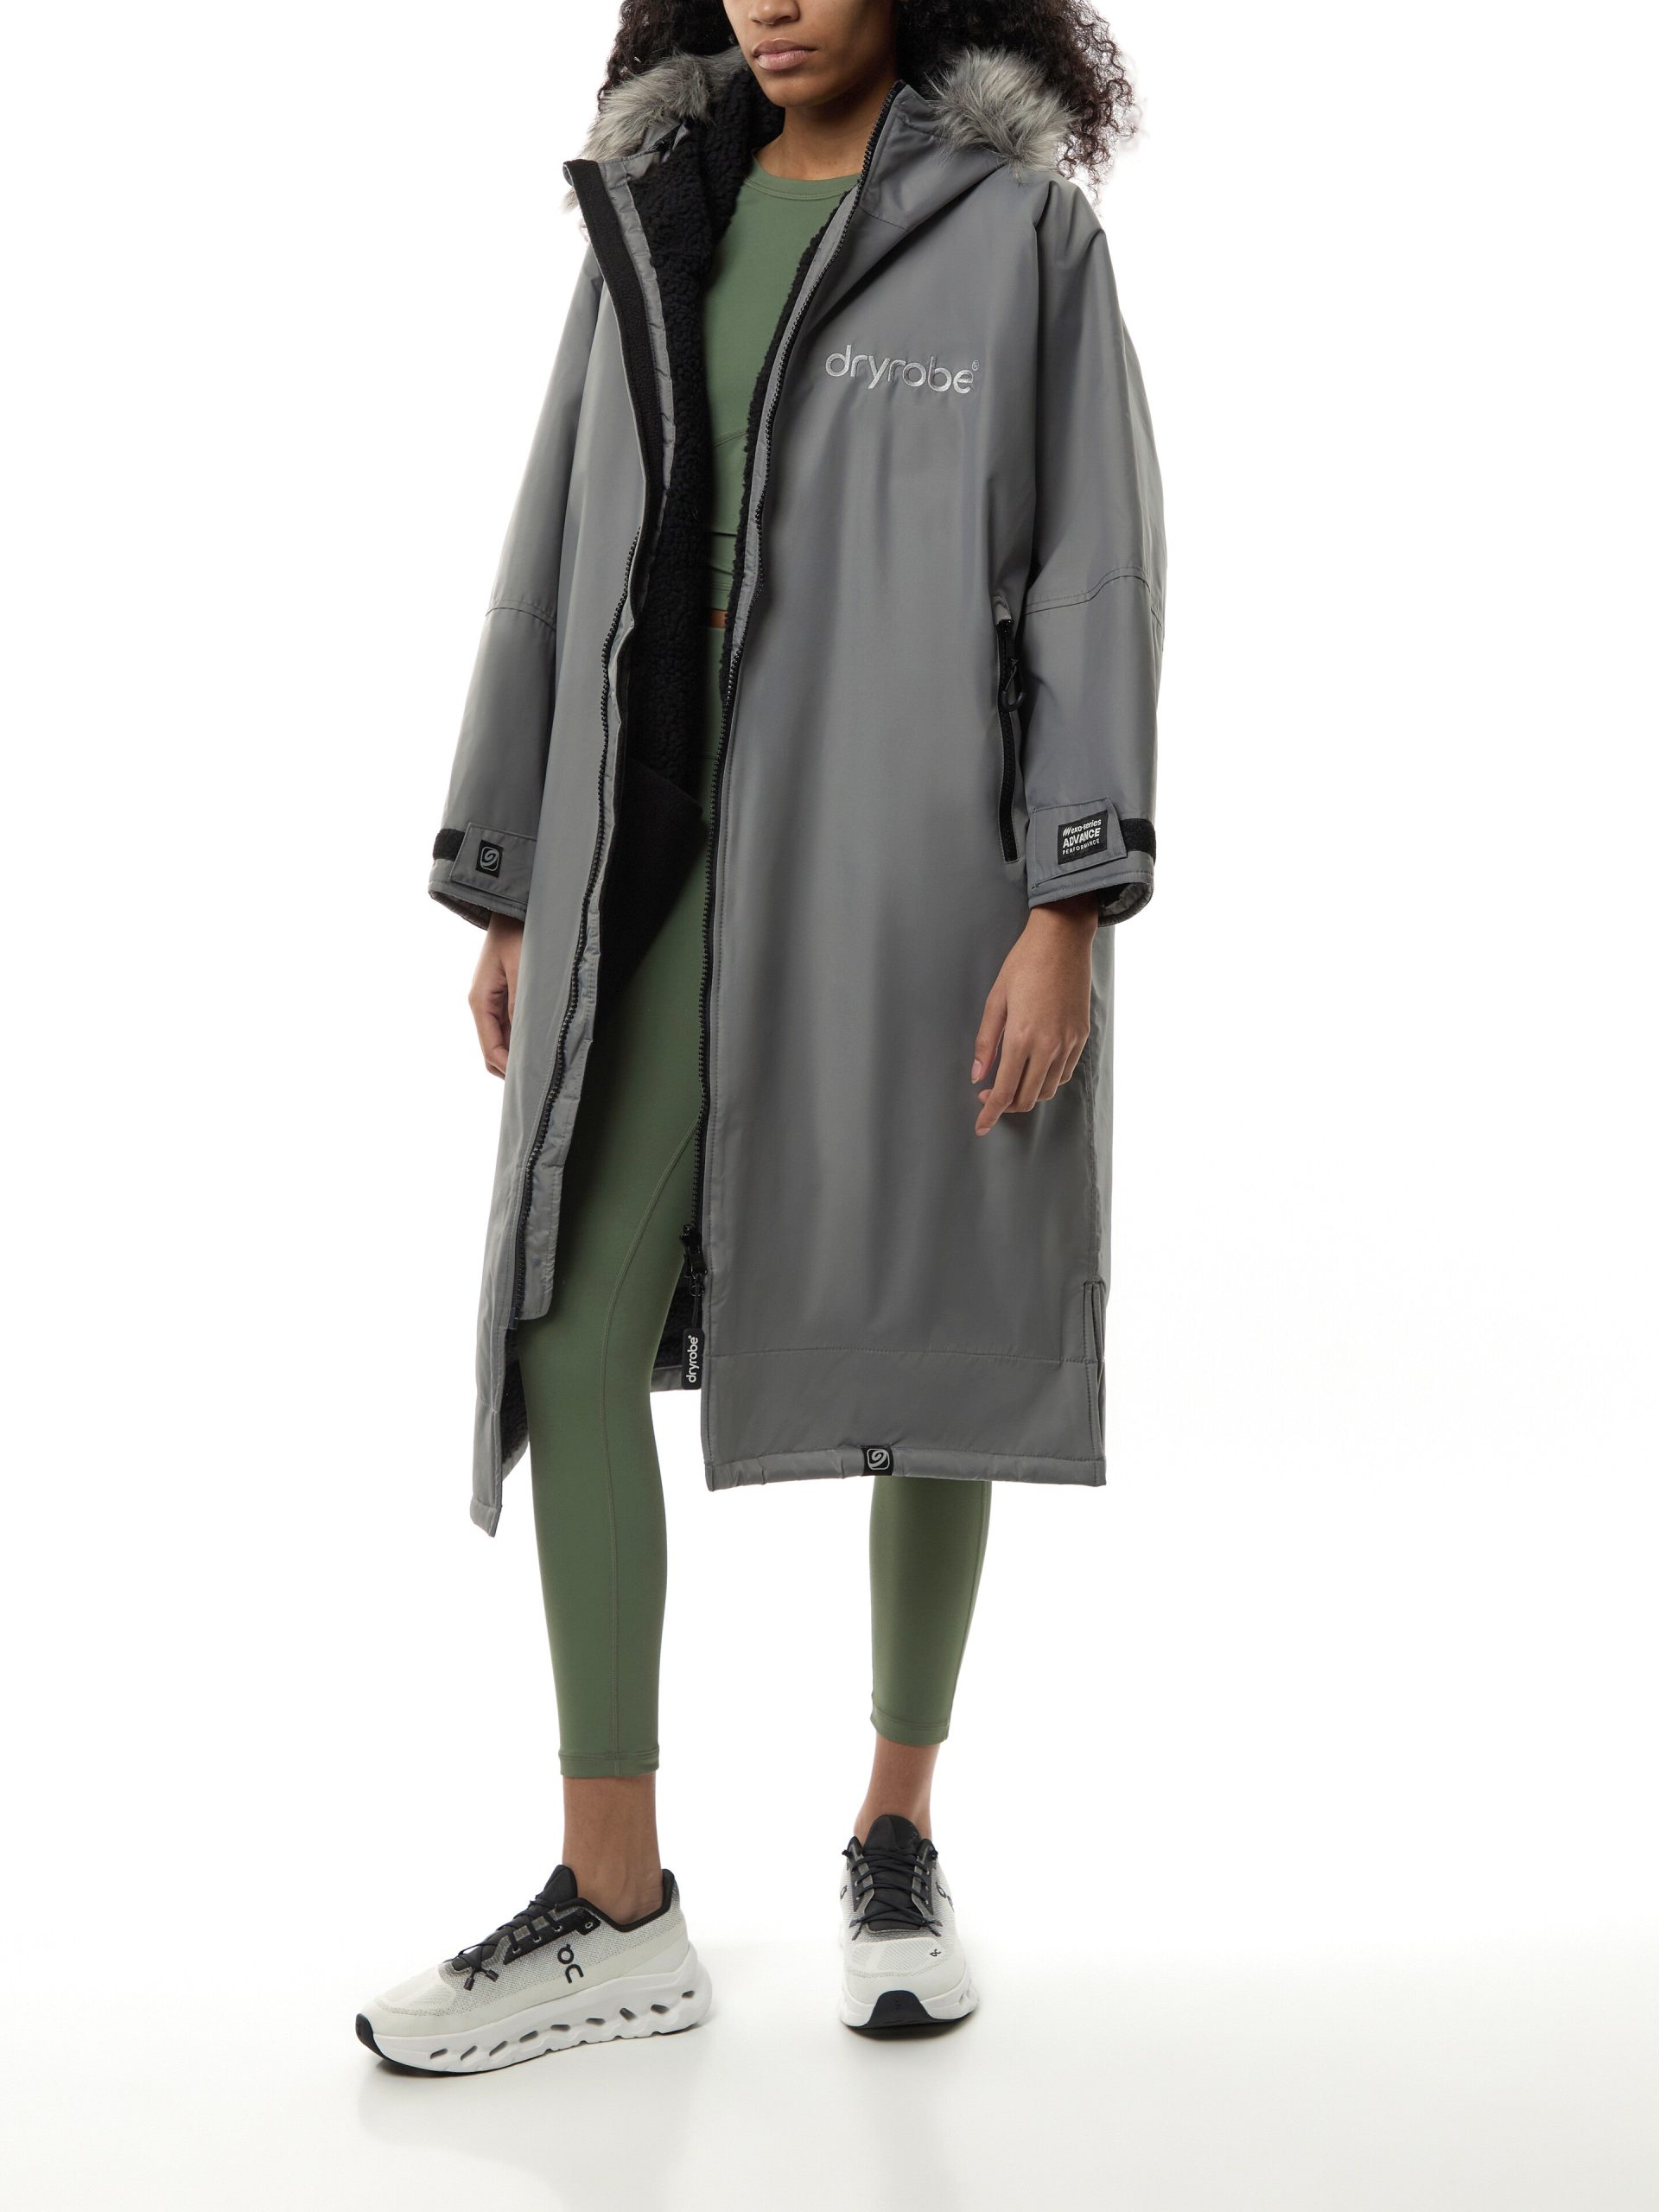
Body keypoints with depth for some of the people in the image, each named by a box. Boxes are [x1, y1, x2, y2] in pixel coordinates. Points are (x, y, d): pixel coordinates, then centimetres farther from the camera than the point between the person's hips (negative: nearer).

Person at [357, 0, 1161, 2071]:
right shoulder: (657, 211, 14)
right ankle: (615, 1911, 4)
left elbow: (1097, 568, -5)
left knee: (919, 1352, 5)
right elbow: (568, 557, 12)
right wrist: (506, 891, 8)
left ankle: (895, 1837, 24)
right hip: (668, 853, 4)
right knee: (572, 1337, -5)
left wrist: (1068, 911, -14)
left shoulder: (1021, 217, 1)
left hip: (917, 851, -3)